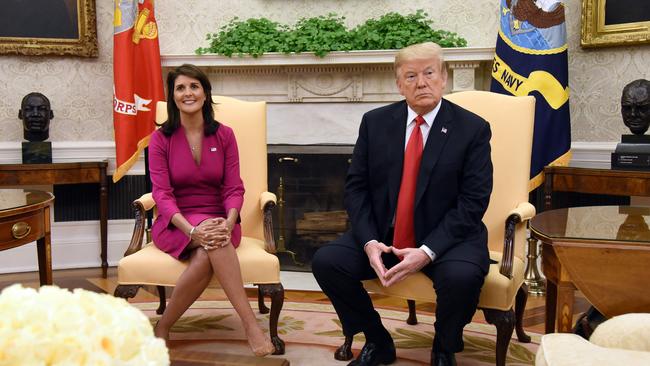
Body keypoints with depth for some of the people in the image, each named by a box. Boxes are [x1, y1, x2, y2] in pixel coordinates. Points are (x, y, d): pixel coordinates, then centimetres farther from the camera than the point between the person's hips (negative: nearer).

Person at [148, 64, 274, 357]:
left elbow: (234, 189, 0)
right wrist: (192, 230, -27)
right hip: (175, 224, -2)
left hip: (218, 220, 2)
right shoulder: (161, 139, 2)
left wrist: (228, 224, -23)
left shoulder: (224, 135, 6)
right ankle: (250, 324, -36)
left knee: (205, 258, -36)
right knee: (214, 245, -36)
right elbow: (162, 194, -8)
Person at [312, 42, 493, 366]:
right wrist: (369, 241, -14)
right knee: (326, 261, -17)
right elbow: (356, 187, 3)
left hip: (447, 238, -3)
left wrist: (427, 251, -22)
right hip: (382, 236, 3)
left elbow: (473, 202, -11)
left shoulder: (473, 129, -6)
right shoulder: (375, 122, 3)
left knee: (462, 275, -34)